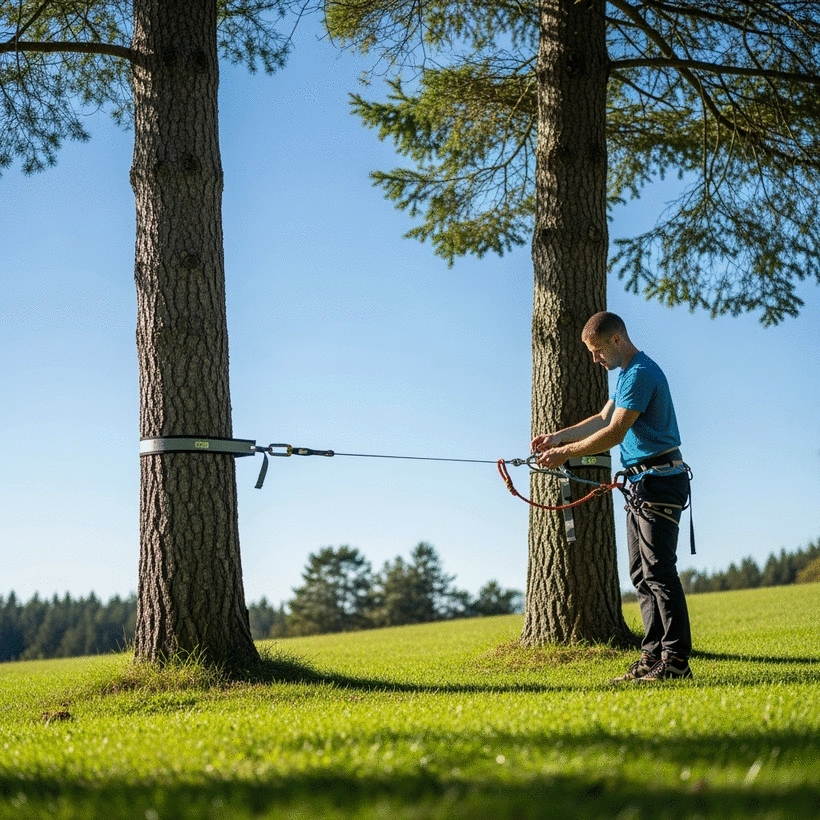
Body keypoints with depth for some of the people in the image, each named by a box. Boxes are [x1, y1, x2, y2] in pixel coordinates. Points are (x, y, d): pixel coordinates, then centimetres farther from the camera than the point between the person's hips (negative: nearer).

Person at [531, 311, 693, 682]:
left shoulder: (640, 373, -16)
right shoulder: (627, 373, 18)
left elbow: (614, 433, -19)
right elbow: (603, 419, 24)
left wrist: (565, 453, -13)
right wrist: (557, 437, 14)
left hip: (658, 481, -11)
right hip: (640, 484, 11)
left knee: (658, 571, -11)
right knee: (641, 574, 10)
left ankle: (676, 661, -11)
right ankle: (653, 655, 12)